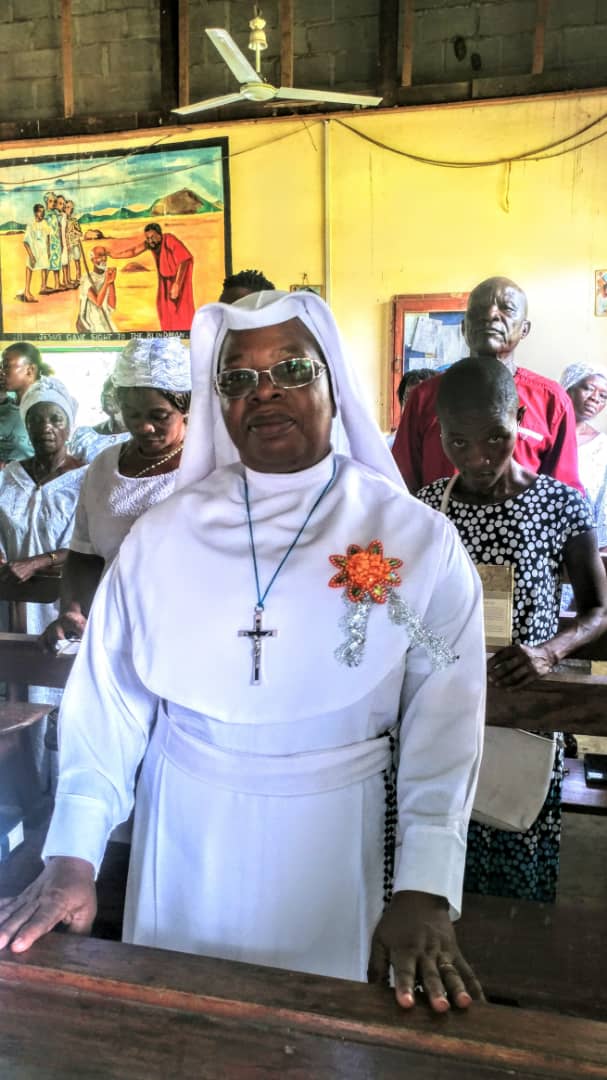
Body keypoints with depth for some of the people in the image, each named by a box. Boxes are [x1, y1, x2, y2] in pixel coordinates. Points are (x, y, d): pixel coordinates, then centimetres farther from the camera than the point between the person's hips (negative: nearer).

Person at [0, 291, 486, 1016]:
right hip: (185, 838, 2)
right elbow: (109, 696, -4)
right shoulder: (164, 533, -4)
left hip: (336, 840, -1)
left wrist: (424, 892, -18)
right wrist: (73, 857, -10)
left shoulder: (416, 539, -10)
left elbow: (444, 724, -11)